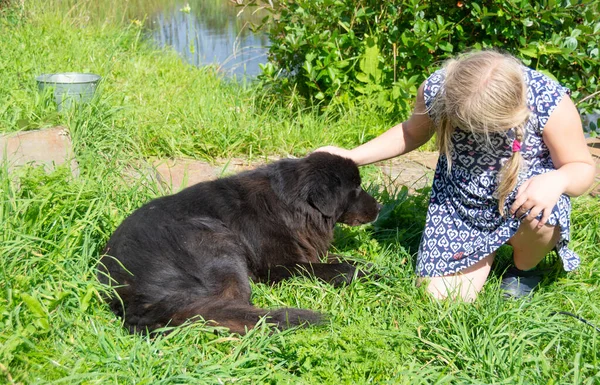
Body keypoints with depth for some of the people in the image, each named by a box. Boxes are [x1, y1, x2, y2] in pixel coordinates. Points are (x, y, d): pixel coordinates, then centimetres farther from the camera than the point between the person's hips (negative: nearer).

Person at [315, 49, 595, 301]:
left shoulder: (551, 103, -30)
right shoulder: (436, 89, -21)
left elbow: (581, 167, -17)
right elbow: (412, 133, 1)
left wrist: (557, 181, -41)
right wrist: (352, 157, -8)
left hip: (519, 195, -2)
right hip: (459, 205, 2)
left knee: (539, 216, -38)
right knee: (439, 297, -7)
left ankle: (524, 270, 0)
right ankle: (490, 249, 25)